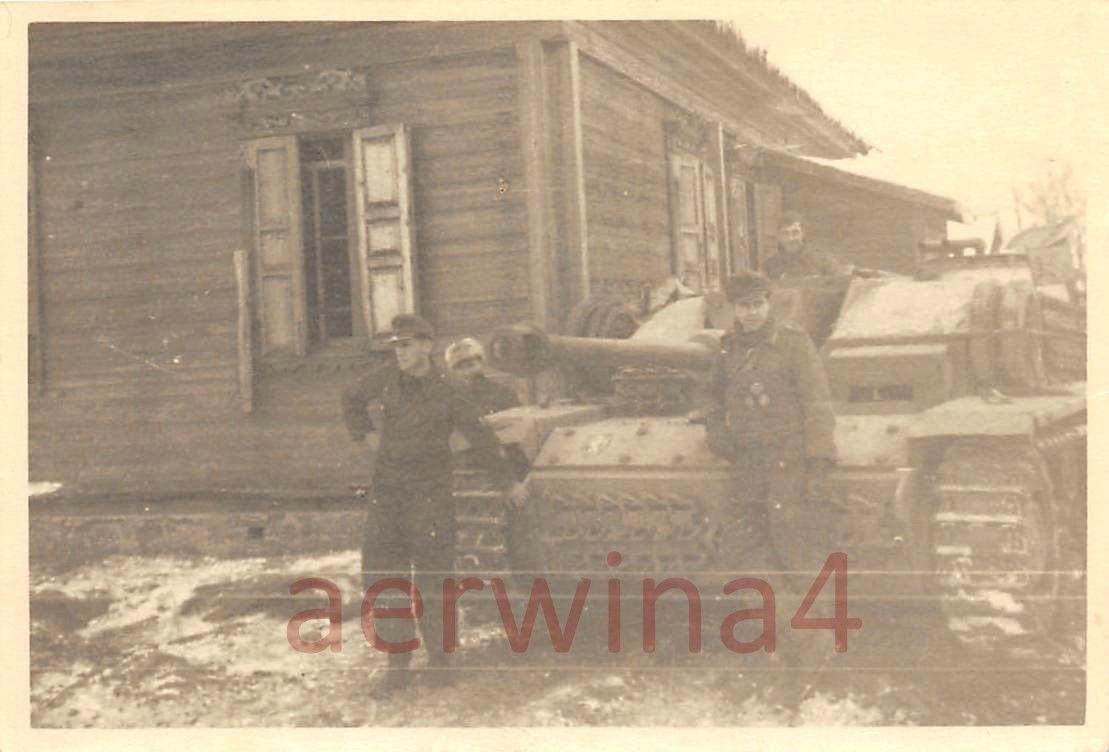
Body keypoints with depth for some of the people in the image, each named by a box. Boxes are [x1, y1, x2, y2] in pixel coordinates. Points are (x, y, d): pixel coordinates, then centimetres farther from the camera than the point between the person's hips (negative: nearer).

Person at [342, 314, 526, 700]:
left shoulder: (446, 390, -7)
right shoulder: (386, 378, 3)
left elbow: (480, 436, -1)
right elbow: (351, 397, 23)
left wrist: (508, 482, 5)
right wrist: (362, 434, 18)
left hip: (430, 492, -4)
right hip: (387, 490, 4)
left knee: (433, 579, 0)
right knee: (383, 579, 0)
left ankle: (438, 660, 17)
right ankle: (397, 667, 9)